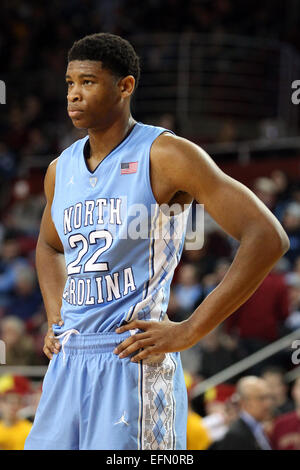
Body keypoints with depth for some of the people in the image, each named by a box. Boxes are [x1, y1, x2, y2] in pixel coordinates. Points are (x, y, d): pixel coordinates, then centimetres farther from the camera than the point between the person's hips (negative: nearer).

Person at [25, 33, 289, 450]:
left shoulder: (166, 156, -8)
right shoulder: (61, 169, 13)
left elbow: (268, 238, -14)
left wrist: (189, 332, -15)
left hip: (134, 363, -6)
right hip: (68, 364, 6)